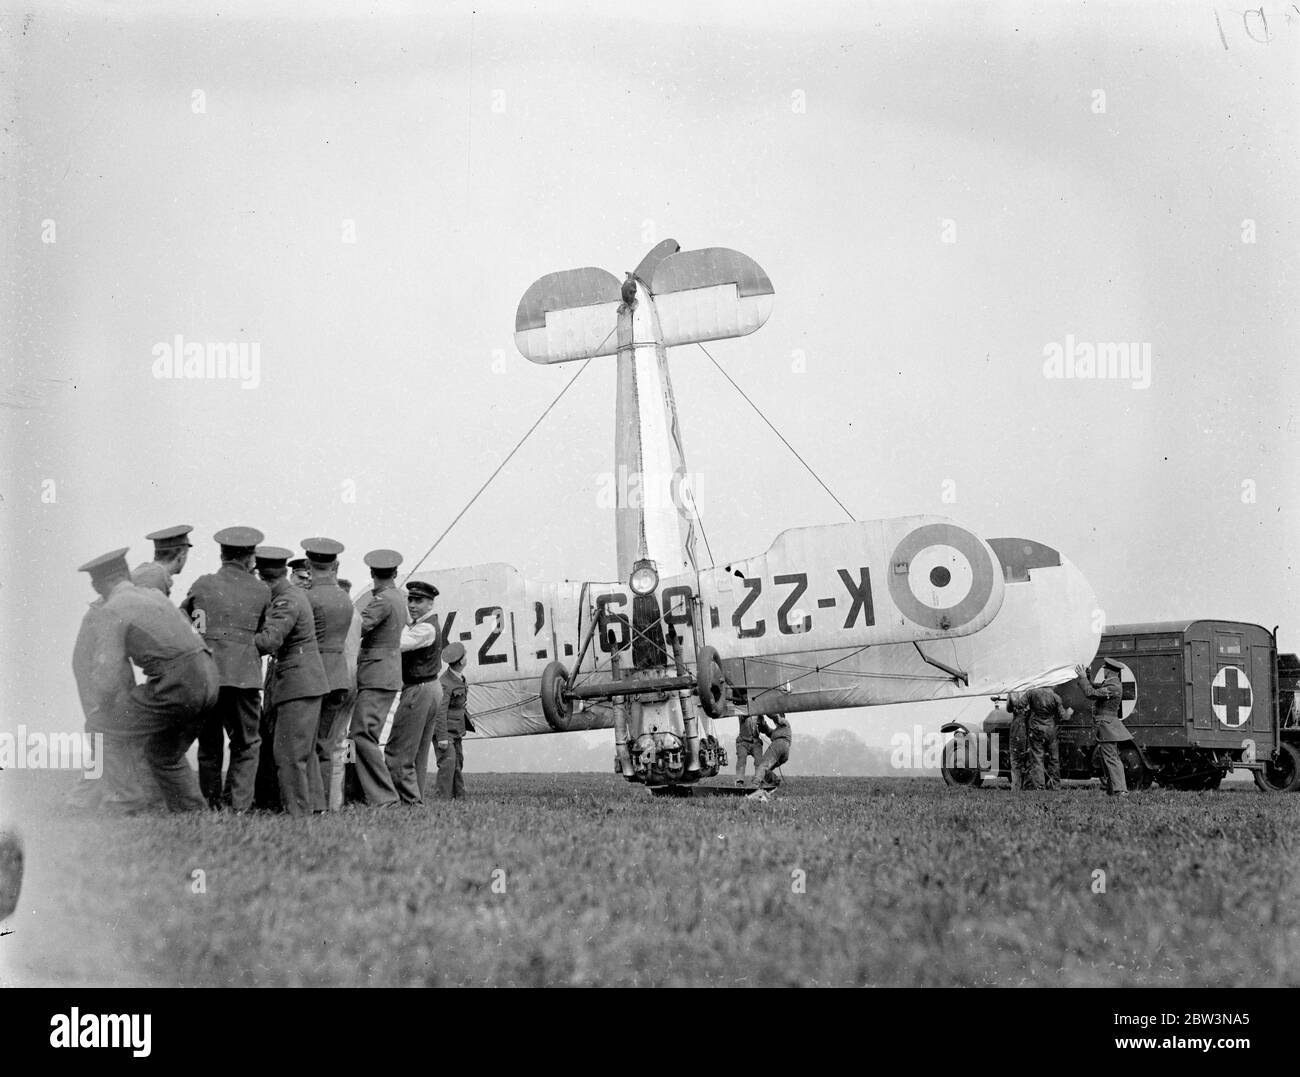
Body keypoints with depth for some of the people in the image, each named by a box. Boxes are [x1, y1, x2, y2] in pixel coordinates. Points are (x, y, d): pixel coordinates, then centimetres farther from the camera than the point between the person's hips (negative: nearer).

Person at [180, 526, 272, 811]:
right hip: (243, 673, -1)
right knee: (246, 744, 8)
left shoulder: (203, 584, 6)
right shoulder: (261, 591, 5)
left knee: (209, 745, 12)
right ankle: (238, 807, -3)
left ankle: (212, 808, 12)